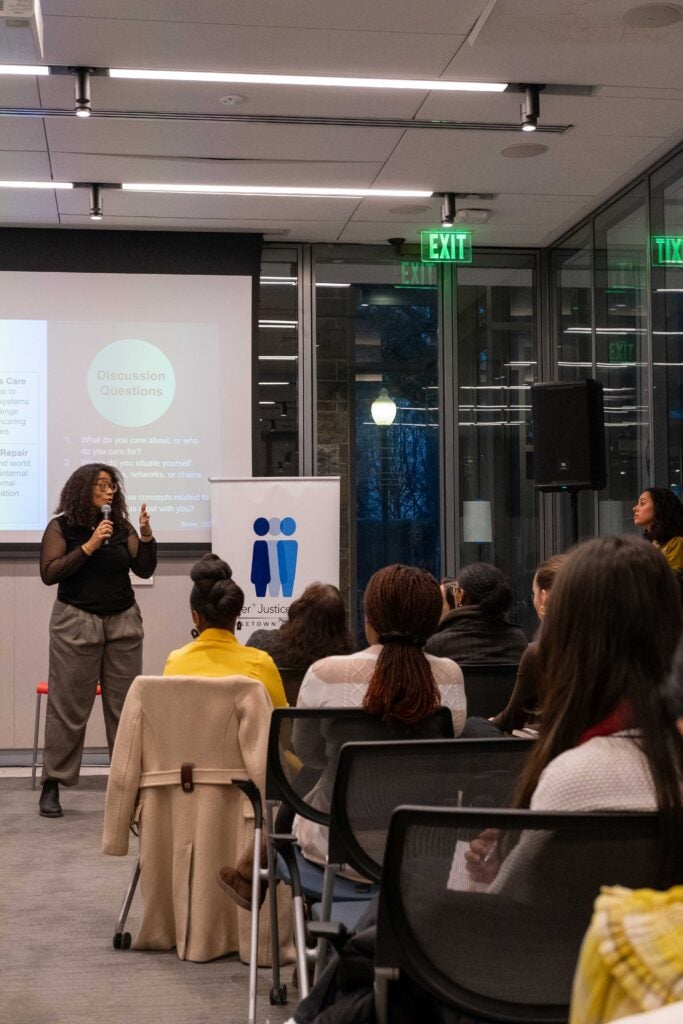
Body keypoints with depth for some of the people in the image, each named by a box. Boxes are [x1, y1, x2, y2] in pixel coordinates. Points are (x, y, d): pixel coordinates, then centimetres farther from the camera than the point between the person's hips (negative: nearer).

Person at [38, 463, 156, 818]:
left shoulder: (122, 527, 7)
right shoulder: (61, 527, -2)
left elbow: (144, 570, 3)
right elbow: (49, 573, -11)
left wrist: (146, 535, -12)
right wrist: (88, 546, -17)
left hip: (123, 622, 3)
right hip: (76, 622, -3)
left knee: (125, 705, 3)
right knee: (68, 706, -1)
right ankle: (52, 785, 6)